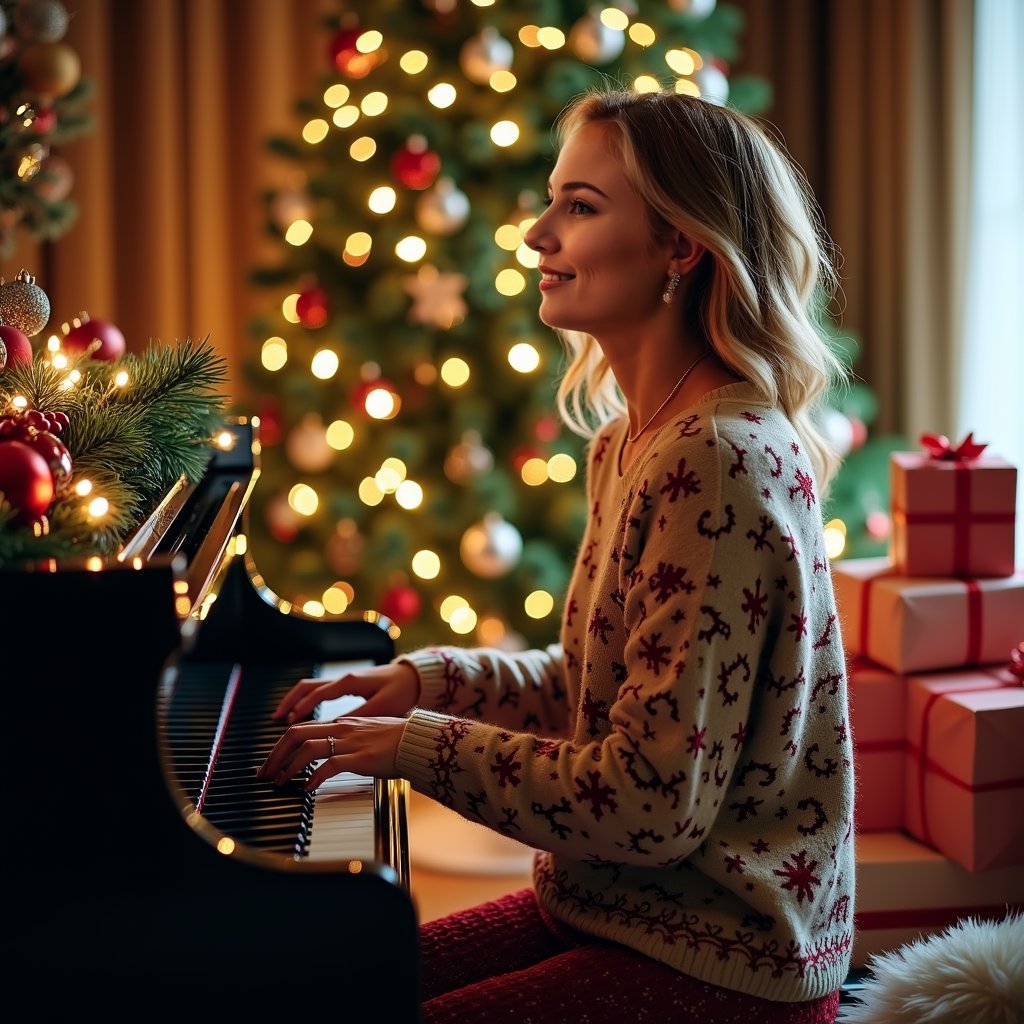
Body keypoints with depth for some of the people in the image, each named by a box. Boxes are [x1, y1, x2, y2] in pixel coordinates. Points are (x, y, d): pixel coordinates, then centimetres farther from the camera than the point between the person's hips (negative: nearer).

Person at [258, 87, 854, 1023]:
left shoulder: (721, 460, -24)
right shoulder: (631, 444, 6)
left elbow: (656, 804, -25)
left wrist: (418, 743, -17)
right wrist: (422, 679, 6)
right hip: (617, 909, 9)